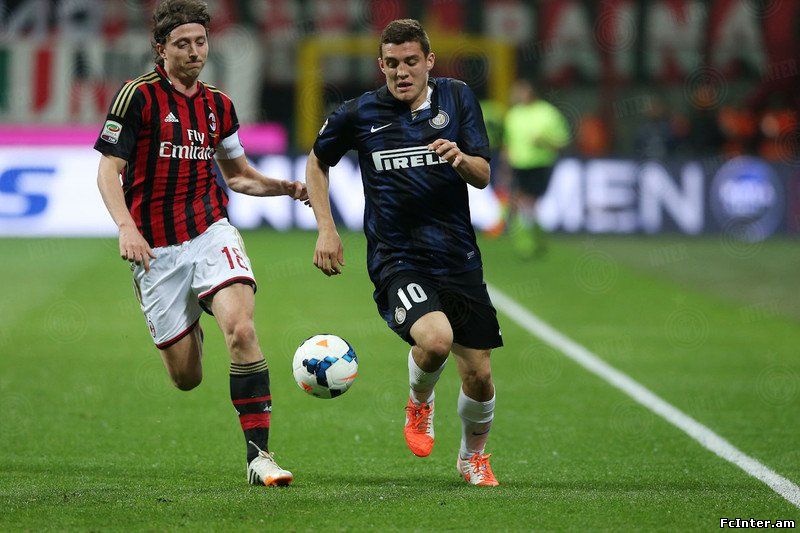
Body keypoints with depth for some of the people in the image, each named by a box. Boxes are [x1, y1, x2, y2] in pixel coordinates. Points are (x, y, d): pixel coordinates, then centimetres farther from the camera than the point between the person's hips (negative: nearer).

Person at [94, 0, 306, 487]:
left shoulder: (219, 105, 10)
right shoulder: (139, 96, -6)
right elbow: (108, 171, -8)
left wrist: (286, 186, 5)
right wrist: (126, 227, -23)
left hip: (211, 232, 3)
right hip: (156, 248, -3)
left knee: (241, 329, -24)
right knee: (187, 377, 1)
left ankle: (258, 455, -21)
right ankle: (189, 332, 41)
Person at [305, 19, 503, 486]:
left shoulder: (457, 97, 3)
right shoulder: (359, 114, 0)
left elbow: (483, 177, 0)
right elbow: (318, 163, 17)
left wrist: (460, 158, -23)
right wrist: (326, 230, 7)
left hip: (458, 257, 3)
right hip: (396, 261, -3)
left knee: (479, 374, 1)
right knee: (435, 338, -30)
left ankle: (474, 457, 31)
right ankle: (420, 402, 5)